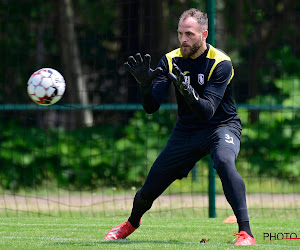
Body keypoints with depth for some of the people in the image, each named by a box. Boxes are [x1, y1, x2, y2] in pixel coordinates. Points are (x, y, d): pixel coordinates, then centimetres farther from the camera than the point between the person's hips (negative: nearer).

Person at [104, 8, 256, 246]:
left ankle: (245, 232, -39)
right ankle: (132, 223, 40)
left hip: (222, 125, -4)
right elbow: (151, 107, -11)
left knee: (224, 161, -38)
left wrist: (188, 92, -49)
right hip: (186, 130, 4)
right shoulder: (171, 61, -7)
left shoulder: (220, 63, -20)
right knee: (148, 191, 4)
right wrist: (145, 82, -30)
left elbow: (207, 111, -30)